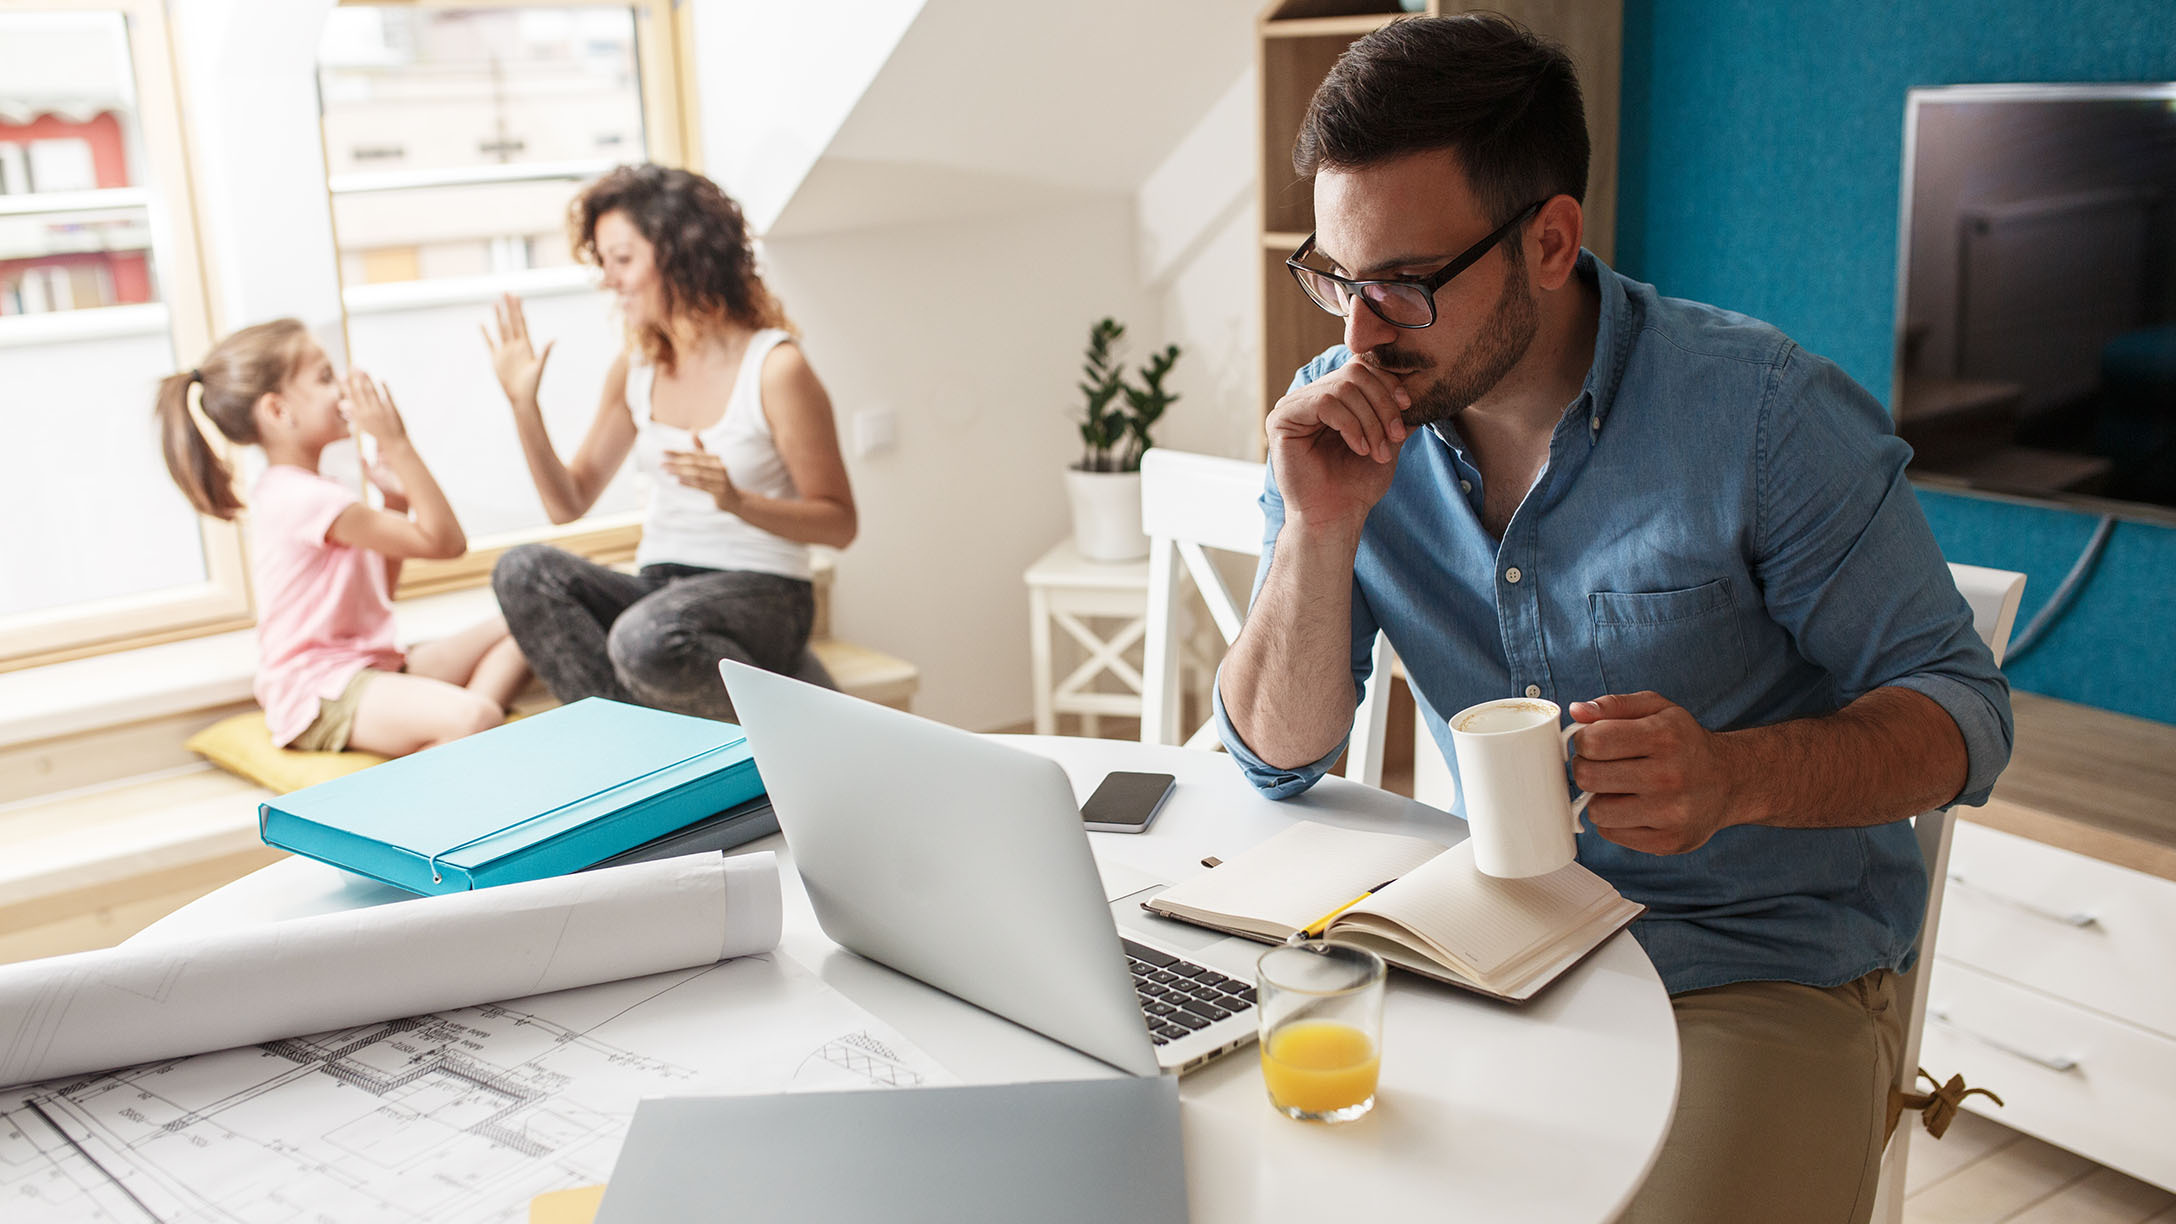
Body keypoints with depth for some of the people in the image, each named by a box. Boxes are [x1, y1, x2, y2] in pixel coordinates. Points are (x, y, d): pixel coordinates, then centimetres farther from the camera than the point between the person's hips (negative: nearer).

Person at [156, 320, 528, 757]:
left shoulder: (314, 491, 16)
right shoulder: (304, 497, -19)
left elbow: (381, 588, 19)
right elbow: (444, 541, -20)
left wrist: (395, 498, 10)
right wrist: (397, 444, -16)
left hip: (368, 665, 11)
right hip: (319, 694, -11)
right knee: (474, 719, -36)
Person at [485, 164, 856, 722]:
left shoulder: (775, 367, -9)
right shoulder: (635, 371, 11)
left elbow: (839, 523, -7)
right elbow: (568, 503, 12)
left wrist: (737, 501, -23)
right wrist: (523, 404, 1)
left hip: (760, 593, -6)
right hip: (657, 590, 6)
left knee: (648, 638, -38)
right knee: (523, 570, -22)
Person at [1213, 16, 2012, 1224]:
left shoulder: (1765, 412, -15)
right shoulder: (1339, 421, -3)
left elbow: (1962, 709, -9)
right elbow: (1280, 758, -3)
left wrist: (1738, 776, -30)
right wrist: (1322, 526, -20)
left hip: (1764, 975, -2)